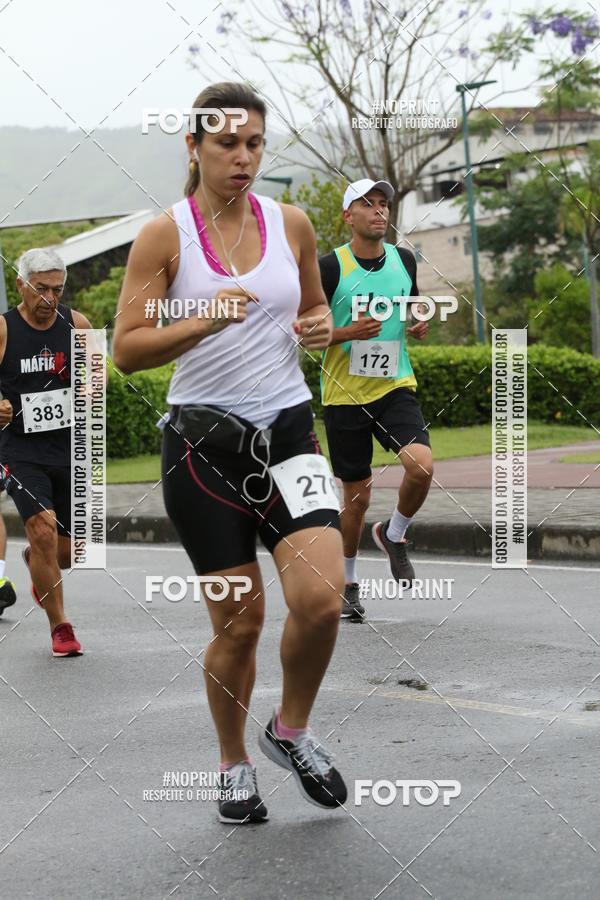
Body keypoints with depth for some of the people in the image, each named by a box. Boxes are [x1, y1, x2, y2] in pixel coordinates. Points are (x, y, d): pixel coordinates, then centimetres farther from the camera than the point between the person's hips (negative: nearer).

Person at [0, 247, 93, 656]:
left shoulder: (78, 325, 2)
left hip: (70, 447, 3)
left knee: (68, 550, 8)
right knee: (43, 530, -20)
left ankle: (36, 562, 46)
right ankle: (60, 626, -4)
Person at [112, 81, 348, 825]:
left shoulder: (291, 224, 5)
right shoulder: (164, 235, -5)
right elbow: (127, 350, -8)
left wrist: (320, 327, -3)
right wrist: (203, 322, -24)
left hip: (288, 430, 3)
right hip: (204, 442, -3)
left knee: (321, 597, -15)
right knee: (239, 623, 1)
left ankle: (290, 731, 13)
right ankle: (235, 765, 25)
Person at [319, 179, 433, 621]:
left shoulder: (404, 260, 6)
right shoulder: (331, 267, -7)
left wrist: (419, 325, 0)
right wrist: (348, 332, -19)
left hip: (395, 388, 3)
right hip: (345, 395, -3)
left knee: (422, 466, -22)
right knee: (357, 497, 4)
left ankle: (394, 534, 9)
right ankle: (348, 582, 26)